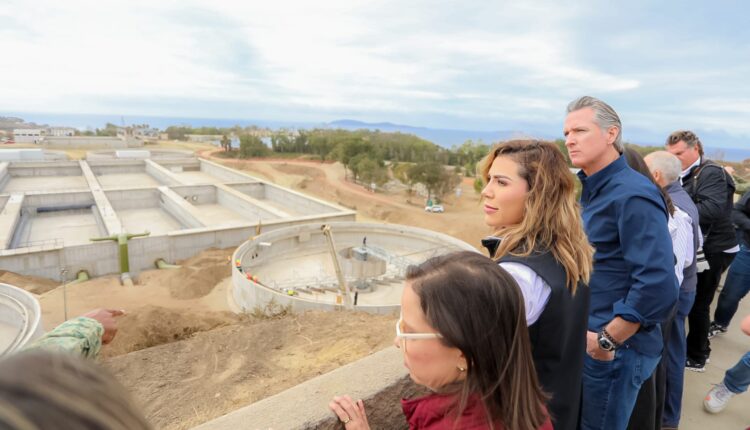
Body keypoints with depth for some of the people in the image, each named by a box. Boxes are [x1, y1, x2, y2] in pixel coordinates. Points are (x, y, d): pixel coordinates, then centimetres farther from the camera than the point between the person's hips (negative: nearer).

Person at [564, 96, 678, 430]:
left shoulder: (633, 195, -20)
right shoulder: (589, 190, 8)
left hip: (614, 349, -8)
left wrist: (607, 340, -19)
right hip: (584, 339, 8)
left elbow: (658, 287, -28)